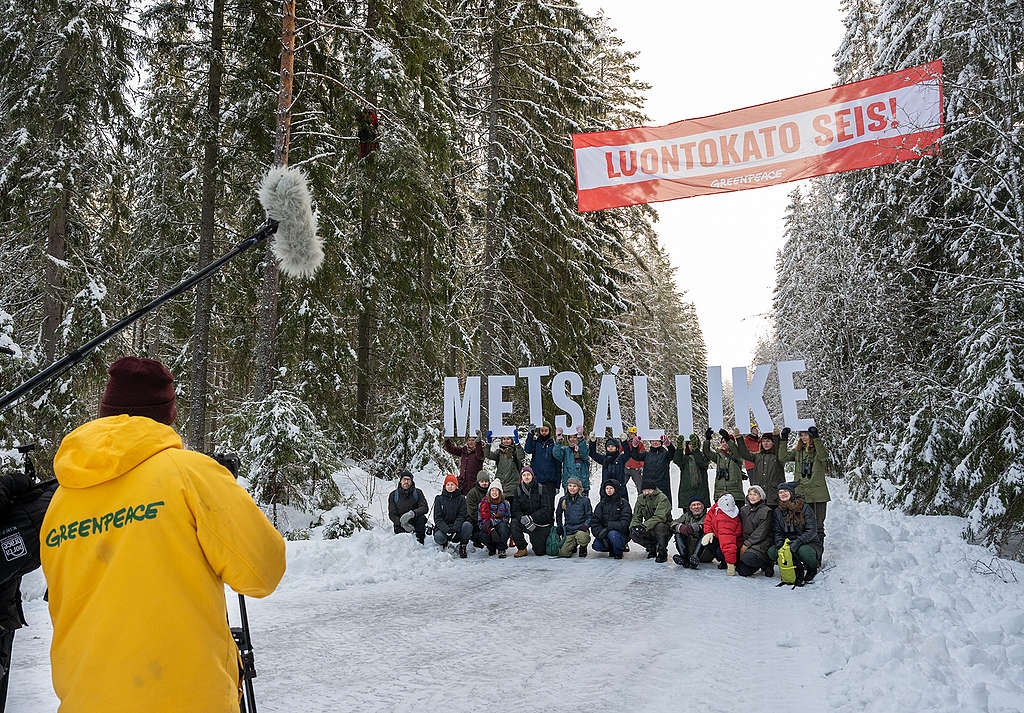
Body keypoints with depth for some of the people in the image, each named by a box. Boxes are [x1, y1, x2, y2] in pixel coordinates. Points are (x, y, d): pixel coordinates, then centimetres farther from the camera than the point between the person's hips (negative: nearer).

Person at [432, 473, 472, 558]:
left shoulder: (461, 498, 4)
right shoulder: (439, 498, 2)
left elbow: (461, 516, -5)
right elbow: (437, 518, -5)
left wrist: (454, 529, -23)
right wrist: (447, 530, -22)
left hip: (457, 527, 0)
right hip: (442, 527, 0)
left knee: (467, 525, -31)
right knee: (438, 537, -33)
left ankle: (462, 547, -8)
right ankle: (445, 544, 6)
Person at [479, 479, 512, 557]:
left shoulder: (504, 503, 2)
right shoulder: (483, 503, 0)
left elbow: (508, 518, -1)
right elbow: (481, 520, -6)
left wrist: (492, 520, -18)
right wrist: (491, 530, -23)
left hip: (501, 530, 0)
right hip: (488, 529, 0)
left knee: (502, 525, -33)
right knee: (483, 535, -32)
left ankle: (501, 550, -18)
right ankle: (492, 548, 3)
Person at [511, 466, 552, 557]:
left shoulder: (540, 488, -7)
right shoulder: (518, 490, 0)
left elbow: (546, 509, -12)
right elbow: (515, 510, -5)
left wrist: (531, 518, -25)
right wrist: (523, 519, -26)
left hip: (541, 523, -2)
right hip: (525, 523, 2)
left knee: (540, 552, -8)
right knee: (514, 524, -30)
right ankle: (522, 549, -11)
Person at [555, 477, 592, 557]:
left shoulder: (585, 500, -3)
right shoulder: (563, 500, 6)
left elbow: (590, 516, 1)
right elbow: (558, 515, 20)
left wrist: (585, 525, -16)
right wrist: (560, 527, 11)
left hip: (581, 529, -3)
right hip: (568, 530, 3)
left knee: (581, 536, -38)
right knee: (563, 553, -12)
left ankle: (583, 548, 0)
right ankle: (573, 545, 24)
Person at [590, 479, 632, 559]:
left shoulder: (623, 503, -6)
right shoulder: (601, 504, 7)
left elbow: (624, 524, -16)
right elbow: (594, 522, 0)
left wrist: (609, 526, -25)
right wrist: (600, 533, -18)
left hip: (621, 534, -4)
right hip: (604, 534, 4)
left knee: (612, 533, -36)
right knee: (596, 546, -23)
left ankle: (618, 553, -7)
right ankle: (612, 549, 9)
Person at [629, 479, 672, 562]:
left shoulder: (662, 498, -17)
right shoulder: (640, 498, 2)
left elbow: (660, 517, -31)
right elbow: (636, 516, 3)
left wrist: (644, 526, -42)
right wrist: (633, 526, -19)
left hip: (664, 528, -5)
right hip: (650, 532, 5)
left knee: (659, 526, -38)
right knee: (633, 534, -21)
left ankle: (662, 553, -16)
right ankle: (652, 548, 7)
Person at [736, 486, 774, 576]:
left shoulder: (766, 511, -5)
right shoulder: (743, 510, 13)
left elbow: (760, 533, -11)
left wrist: (746, 544, -15)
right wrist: (742, 546, -3)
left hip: (761, 544, -4)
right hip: (746, 542, 4)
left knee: (748, 557, -32)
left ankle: (767, 565, -2)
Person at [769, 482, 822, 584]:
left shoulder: (805, 508, -8)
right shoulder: (778, 512, 7)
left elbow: (811, 531, -14)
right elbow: (777, 532, 6)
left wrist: (798, 542, -28)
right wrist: (779, 543, -16)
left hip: (809, 543, -4)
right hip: (788, 542, 5)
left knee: (803, 551, -38)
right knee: (771, 551, -21)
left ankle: (812, 569, -2)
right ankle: (798, 571, -4)